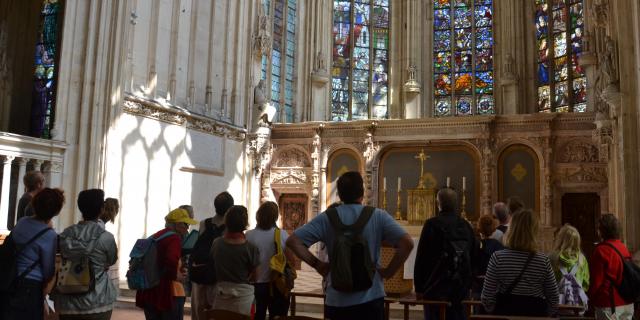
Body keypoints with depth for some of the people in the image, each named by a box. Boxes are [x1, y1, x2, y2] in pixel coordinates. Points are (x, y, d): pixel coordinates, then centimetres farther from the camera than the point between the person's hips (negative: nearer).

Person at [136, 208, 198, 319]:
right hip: (168, 293, -8)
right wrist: (175, 275, -12)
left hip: (148, 291, 8)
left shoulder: (155, 237, 14)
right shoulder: (174, 238, -14)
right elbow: (172, 261, -31)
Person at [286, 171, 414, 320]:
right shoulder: (378, 216, -4)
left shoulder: (327, 217, -1)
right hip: (370, 299, -1)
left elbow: (293, 241, -5)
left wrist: (317, 264, 2)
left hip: (336, 300, 1)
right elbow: (407, 243, -13)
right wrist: (389, 271, -4)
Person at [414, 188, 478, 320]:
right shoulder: (466, 226, 6)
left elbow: (421, 257, -12)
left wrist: (419, 287, -5)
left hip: (436, 287, -5)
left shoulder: (432, 224, -12)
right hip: (461, 288, 5)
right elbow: (474, 256, 12)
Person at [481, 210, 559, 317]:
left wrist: (498, 313, 8)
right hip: (535, 313, 1)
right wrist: (544, 315, 15)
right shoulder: (543, 260, -10)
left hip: (505, 312, -1)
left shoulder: (498, 258, -14)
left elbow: (487, 298, -10)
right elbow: (554, 299, -2)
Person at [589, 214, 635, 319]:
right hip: (628, 304, 7)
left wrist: (591, 297, 2)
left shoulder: (601, 250, -16)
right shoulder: (624, 248, 4)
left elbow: (596, 280, -14)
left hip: (609, 304, -7)